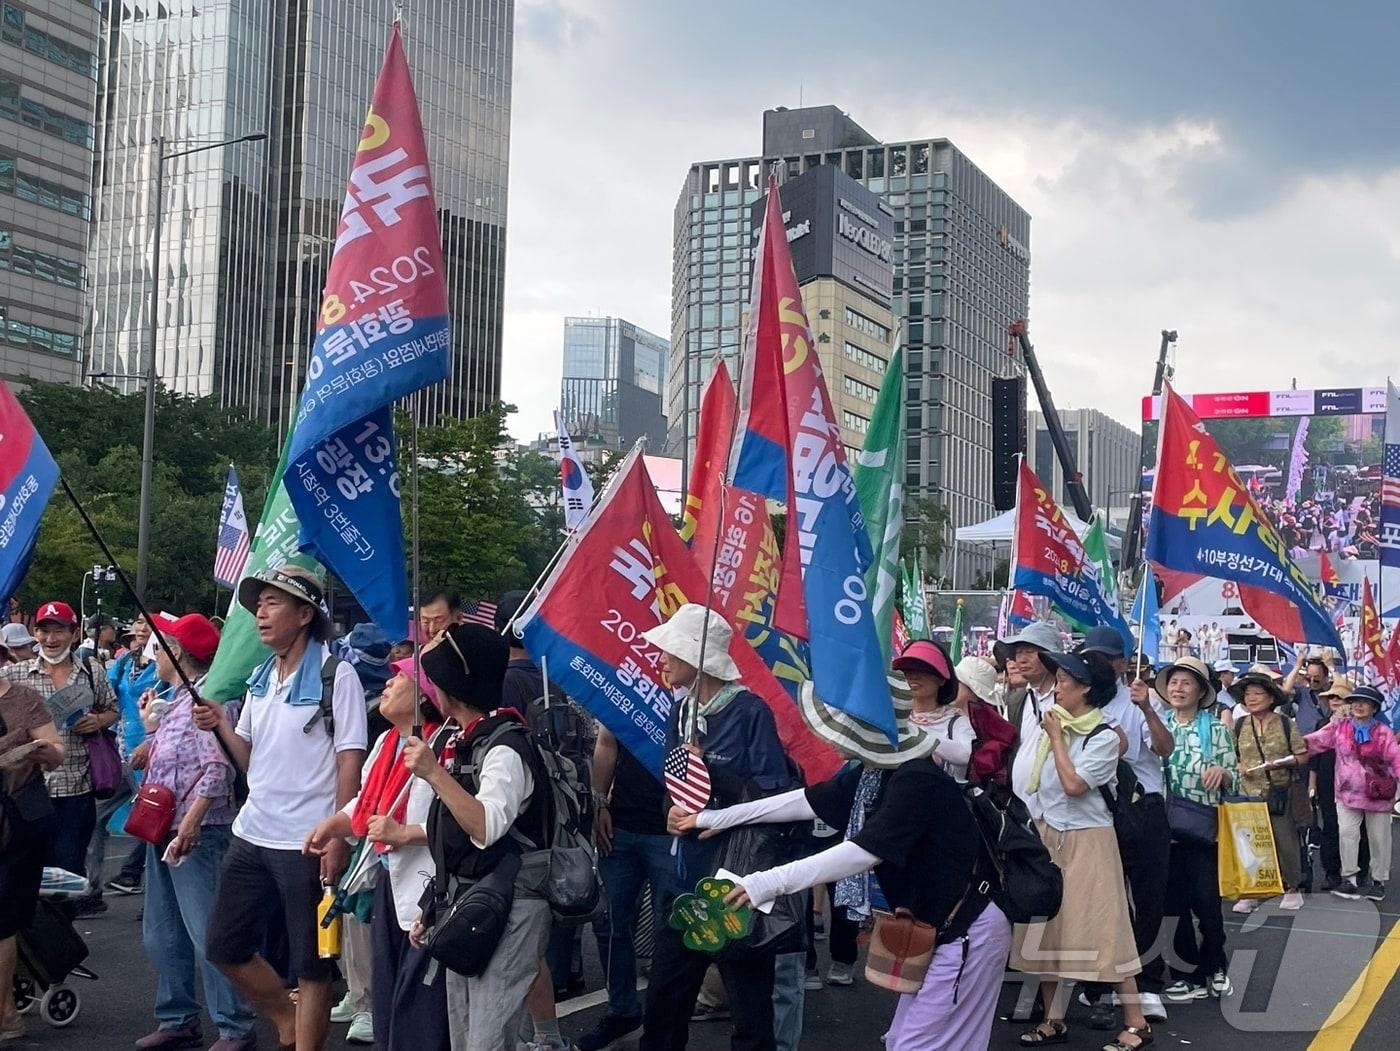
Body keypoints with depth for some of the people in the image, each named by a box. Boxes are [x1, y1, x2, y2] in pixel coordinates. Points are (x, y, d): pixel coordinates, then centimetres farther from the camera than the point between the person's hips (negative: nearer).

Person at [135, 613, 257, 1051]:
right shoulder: (178, 699, 16)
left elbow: (217, 769, -24)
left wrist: (189, 825, -28)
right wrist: (149, 724, 20)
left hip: (196, 835, -10)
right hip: (164, 831, 10)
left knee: (208, 934, -9)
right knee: (162, 935, 15)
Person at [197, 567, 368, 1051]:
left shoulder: (336, 676, -10)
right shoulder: (260, 679, 10)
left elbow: (350, 761, -13)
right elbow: (251, 759, 16)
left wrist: (338, 836, -20)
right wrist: (221, 724, -3)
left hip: (307, 843, -7)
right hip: (251, 834, 8)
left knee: (310, 964, 2)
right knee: (226, 947, 15)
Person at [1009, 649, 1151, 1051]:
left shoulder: (1103, 737, -10)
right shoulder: (1051, 721, 6)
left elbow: (1073, 784, -20)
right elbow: (1025, 774, 12)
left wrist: (1056, 738, -13)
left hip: (1086, 839, -6)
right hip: (1046, 834, 6)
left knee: (1101, 925, -6)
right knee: (1046, 924, 8)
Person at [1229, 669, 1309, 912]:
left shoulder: (1285, 723, 0)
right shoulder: (1239, 725, 5)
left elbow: (1302, 755, 2)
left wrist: (1282, 762, -14)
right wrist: (1238, 767, -8)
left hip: (1281, 794, -2)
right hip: (1249, 793, 2)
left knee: (1285, 840, 1)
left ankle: (1292, 888, 19)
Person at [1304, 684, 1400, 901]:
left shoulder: (1383, 732, -5)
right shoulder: (1340, 727, 0)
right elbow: (1316, 741, -4)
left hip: (1377, 793, -1)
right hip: (1347, 792, 1)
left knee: (1378, 838, 9)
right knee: (1347, 834, -6)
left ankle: (1379, 881, 22)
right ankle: (1349, 878, 5)